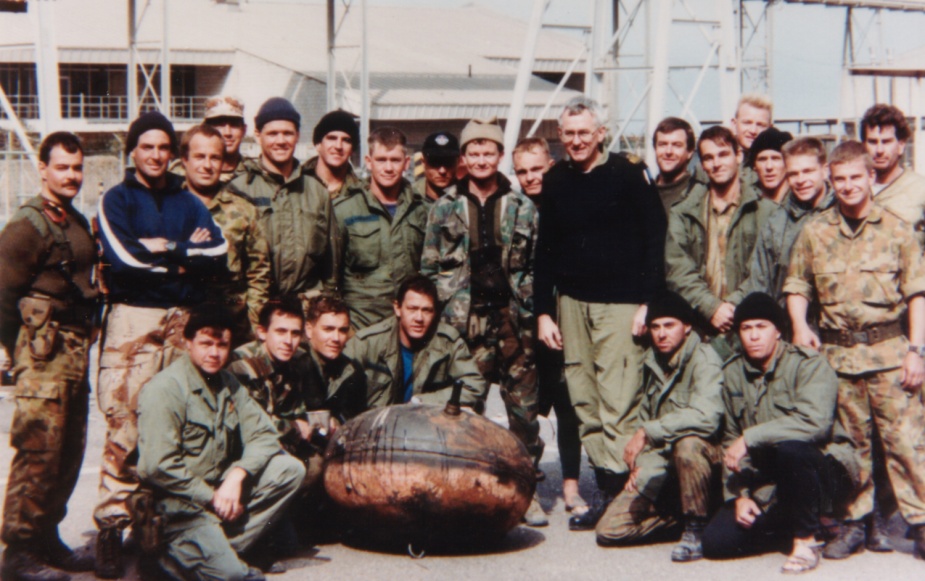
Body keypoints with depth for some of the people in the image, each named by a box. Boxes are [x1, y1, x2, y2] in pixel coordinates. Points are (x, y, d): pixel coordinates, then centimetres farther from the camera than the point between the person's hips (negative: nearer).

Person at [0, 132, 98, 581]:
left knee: (70, 449, 11)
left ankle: (47, 539, 22)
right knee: (39, 448, -10)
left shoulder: (79, 223, 17)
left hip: (76, 348, 9)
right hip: (43, 349, -9)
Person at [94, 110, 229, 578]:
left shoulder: (188, 202, 16)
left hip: (184, 320, 4)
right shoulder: (116, 200, 5)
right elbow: (124, 260, -11)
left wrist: (163, 250, -9)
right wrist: (187, 256, -5)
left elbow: (219, 255, 1)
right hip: (132, 318, -4)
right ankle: (111, 525, -6)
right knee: (124, 425, -10)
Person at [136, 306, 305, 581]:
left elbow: (263, 436, 3)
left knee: (291, 469, -11)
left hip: (220, 488, 8)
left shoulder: (229, 384, 10)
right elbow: (158, 467, -18)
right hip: (181, 502, -8)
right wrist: (211, 497, -15)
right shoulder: (164, 389, -12)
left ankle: (220, 547, -12)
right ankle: (175, 553, 3)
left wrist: (237, 476, -15)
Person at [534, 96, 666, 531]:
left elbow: (655, 240, -2)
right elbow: (545, 250, 16)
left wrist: (647, 302, -9)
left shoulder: (628, 175, -1)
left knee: (618, 401, -9)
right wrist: (543, 311, 11)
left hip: (620, 303, -5)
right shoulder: (555, 182, 12)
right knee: (584, 401, 3)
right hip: (571, 303, 5)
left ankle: (617, 486, -6)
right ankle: (604, 484, 9)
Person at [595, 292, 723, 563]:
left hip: (702, 453, -6)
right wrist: (638, 464, 1)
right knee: (609, 530, -9)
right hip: (660, 463, 6)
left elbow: (706, 416, -30)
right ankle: (677, 514, 12)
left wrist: (647, 432, -26)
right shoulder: (652, 362, 9)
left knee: (687, 444, -42)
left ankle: (696, 528, -20)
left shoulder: (703, 359, -13)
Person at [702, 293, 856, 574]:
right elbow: (730, 441, 8)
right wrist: (739, 495, -4)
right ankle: (793, 526, 11)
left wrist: (749, 438, -25)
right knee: (715, 541, -12)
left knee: (790, 448, -38)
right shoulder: (732, 373, 6)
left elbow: (814, 422, -29)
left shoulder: (808, 364, -11)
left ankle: (806, 540, -17)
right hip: (766, 485, 5)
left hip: (823, 470, -5)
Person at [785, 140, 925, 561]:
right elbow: (797, 285, 13)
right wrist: (799, 326, -4)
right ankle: (855, 522, 18)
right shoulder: (814, 232, 6)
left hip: (889, 348, -2)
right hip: (838, 352, 2)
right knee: (852, 441, 9)